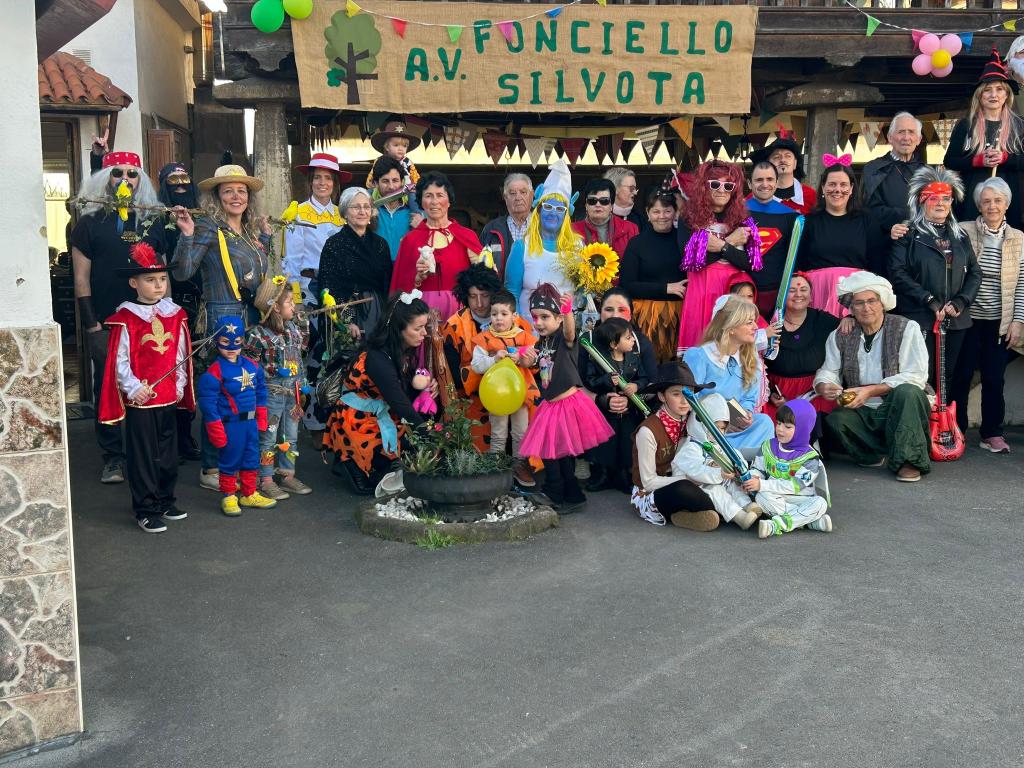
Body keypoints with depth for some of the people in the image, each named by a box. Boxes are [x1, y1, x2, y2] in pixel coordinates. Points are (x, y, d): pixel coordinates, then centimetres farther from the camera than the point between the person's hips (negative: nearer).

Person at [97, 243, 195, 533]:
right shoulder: (125, 319, -9)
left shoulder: (176, 315, 6)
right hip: (139, 400, -5)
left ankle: (165, 502, 30)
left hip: (169, 397, 5)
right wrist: (133, 388, -17)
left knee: (168, 453, 15)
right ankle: (146, 510, 13)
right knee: (143, 455, 3)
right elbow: (119, 361, -10)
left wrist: (180, 385, 6)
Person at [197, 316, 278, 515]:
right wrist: (216, 431, -16)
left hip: (251, 422, 6)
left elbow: (261, 392, 14)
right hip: (230, 424, -6)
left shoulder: (252, 366, 4)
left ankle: (250, 494, 31)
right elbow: (208, 403, -16)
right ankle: (229, 497, 22)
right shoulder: (214, 371, -15)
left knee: (251, 459, 16)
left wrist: (261, 419, 11)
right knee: (229, 461, 7)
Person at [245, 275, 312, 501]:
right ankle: (265, 481, 12)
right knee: (268, 439, 2)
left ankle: (287, 475, 27)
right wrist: (275, 373, -18)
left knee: (291, 437, 15)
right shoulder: (259, 334, -16)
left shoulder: (293, 328, 7)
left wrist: (300, 385, 14)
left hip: (292, 394, 7)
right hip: (271, 395, -7)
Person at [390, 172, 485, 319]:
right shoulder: (410, 239, 5)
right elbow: (402, 287, 7)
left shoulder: (467, 236, 3)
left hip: (459, 310, 0)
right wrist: (419, 276, -10)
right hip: (424, 311, 0)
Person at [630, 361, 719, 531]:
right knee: (683, 489, -36)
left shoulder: (688, 422, -4)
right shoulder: (648, 431, -22)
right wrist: (689, 478, -20)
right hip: (649, 496, -7)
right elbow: (649, 482, -17)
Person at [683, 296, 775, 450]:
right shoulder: (698, 356, -10)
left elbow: (749, 399, 13)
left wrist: (746, 414, -11)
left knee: (763, 421, -23)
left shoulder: (752, 360, 8)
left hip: (734, 426, 6)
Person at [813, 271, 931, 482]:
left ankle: (909, 460, -24)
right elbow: (827, 372, 7)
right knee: (835, 419, -29)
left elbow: (915, 377, -12)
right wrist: (824, 387, -20)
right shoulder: (839, 336, 7)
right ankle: (880, 455, -8)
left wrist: (871, 391, -21)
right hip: (862, 413, 3)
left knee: (907, 392, -35)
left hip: (900, 409, -2)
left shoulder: (907, 328, -4)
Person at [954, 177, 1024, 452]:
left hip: (1000, 322, 2)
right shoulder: (963, 232, -3)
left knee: (994, 379, 6)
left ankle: (992, 433, 17)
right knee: (961, 376, 4)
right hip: (967, 318, -2)